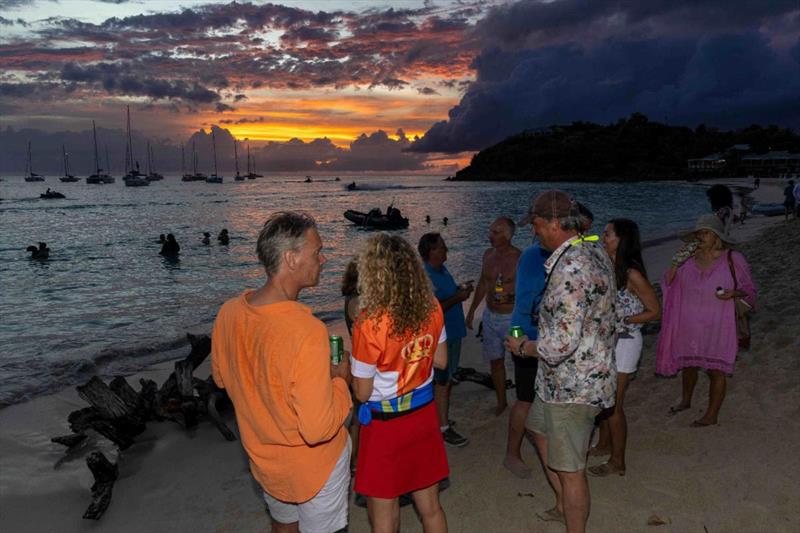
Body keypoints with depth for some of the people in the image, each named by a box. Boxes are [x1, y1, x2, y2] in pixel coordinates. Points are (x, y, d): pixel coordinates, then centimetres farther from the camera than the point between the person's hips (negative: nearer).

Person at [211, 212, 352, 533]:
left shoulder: (228, 313, -14)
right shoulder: (306, 332, -36)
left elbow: (221, 378, 5)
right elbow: (318, 430, -32)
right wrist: (340, 380, -15)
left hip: (263, 459, 6)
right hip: (314, 464, -5)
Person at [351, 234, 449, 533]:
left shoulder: (369, 323, -23)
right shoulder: (432, 309, -8)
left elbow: (362, 393, -14)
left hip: (386, 422, -5)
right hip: (424, 414, 5)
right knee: (430, 506, 21)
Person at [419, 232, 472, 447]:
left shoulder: (442, 269, 8)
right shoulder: (426, 276, -22)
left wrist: (460, 289, 4)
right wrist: (458, 298, -23)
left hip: (452, 331, 10)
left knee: (446, 379, 19)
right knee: (442, 382, -2)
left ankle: (439, 416, 33)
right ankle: (444, 428, 7)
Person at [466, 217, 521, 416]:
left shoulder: (519, 258, -16)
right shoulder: (488, 254, 3)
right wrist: (472, 310, 18)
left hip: (511, 318, -6)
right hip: (490, 316, 6)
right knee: (495, 361, 15)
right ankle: (501, 402, 31)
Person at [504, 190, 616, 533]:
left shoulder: (569, 270, -28)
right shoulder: (595, 252, 4)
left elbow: (561, 344, -30)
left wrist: (523, 347, -12)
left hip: (572, 385, -11)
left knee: (569, 469, 4)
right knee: (538, 427, 28)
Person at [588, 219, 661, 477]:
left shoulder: (632, 274, -19)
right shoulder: (609, 268, 2)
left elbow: (655, 311, -14)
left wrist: (621, 320, -19)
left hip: (624, 342, -7)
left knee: (613, 404, 3)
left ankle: (617, 462, 19)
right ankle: (604, 445, 40)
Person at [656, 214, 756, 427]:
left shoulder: (733, 259, -8)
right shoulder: (689, 258, 0)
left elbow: (749, 290, 0)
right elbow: (668, 285, 1)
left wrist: (733, 293, -22)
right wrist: (675, 265, -15)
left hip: (717, 327, -3)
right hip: (689, 325, 4)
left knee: (716, 370, 4)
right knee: (688, 364, 19)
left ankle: (711, 415, 19)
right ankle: (685, 401, 42)